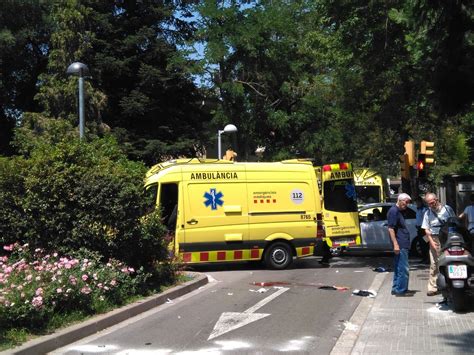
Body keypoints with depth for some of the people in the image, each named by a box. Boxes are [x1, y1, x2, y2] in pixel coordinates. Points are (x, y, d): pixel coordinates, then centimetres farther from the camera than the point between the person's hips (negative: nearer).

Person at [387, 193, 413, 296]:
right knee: (403, 268, -8)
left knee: (398, 267, 14)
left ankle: (396, 289, 21)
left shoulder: (400, 211, 18)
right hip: (400, 245, -10)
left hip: (403, 244, 10)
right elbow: (391, 229, -19)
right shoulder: (393, 211, -13)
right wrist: (395, 244, -23)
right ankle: (401, 290, -3)